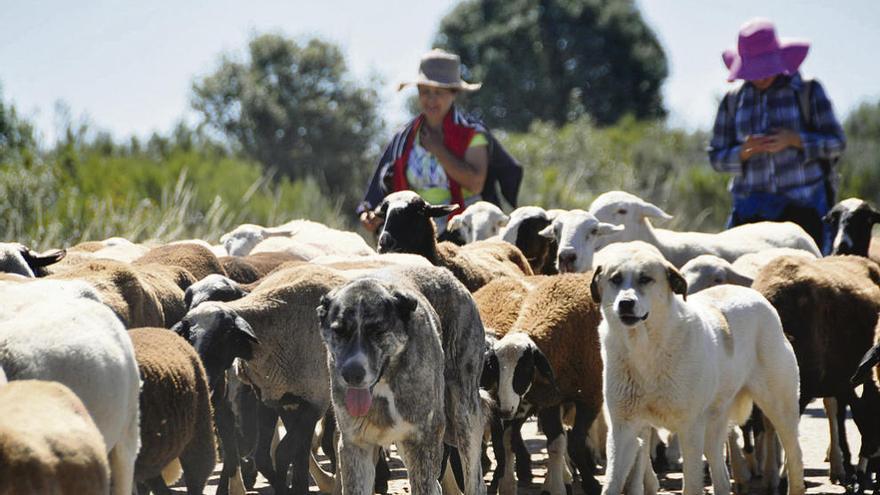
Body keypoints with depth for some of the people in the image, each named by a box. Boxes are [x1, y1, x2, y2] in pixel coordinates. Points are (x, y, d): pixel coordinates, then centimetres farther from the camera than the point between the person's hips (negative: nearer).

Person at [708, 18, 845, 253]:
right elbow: (716, 158, 10)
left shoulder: (807, 91, 3)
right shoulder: (734, 100, 9)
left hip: (804, 206, -2)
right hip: (752, 210, 2)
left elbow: (836, 143, 2)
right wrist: (744, 152, -12)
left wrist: (794, 140, -14)